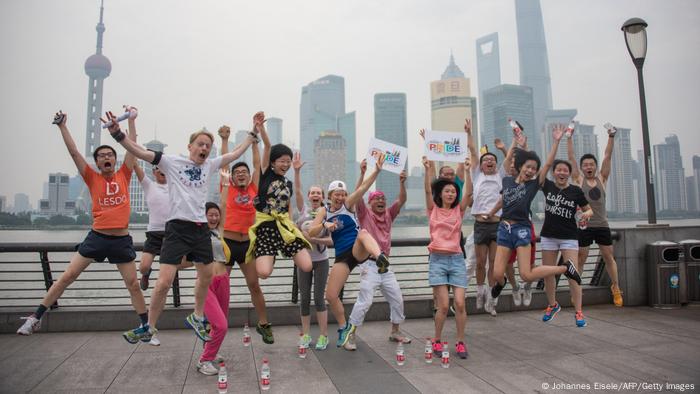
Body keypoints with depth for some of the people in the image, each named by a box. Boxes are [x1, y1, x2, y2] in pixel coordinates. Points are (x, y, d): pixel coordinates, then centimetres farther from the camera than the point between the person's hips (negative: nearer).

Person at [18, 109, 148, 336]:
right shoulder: (93, 179, 4)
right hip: (96, 237, 1)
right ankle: (36, 317, 19)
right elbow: (74, 152, 0)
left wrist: (131, 120, 2)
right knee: (67, 276, 4)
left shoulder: (123, 175, 4)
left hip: (121, 240, 0)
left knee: (133, 284, 4)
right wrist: (62, 126, -2)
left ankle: (147, 326, 14)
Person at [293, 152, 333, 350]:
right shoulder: (304, 209, 1)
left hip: (321, 261, -1)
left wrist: (314, 239, -18)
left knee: (319, 298, -1)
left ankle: (323, 336, 10)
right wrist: (297, 171, -24)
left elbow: (332, 240, -5)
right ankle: (306, 334, 20)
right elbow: (297, 190, -13)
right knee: (304, 298, 7)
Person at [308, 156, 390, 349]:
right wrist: (325, 225, -22)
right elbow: (311, 232, -2)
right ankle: (344, 327, 25)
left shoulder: (348, 203, 0)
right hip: (342, 255, 4)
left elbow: (363, 188, -17)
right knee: (330, 295, 0)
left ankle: (380, 258, -69)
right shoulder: (324, 211, 7)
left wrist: (377, 171, -33)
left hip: (358, 250, -4)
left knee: (363, 233, -38)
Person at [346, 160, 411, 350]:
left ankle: (395, 332, 30)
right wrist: (362, 174, -23)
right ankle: (350, 335, 0)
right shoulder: (365, 214, -2)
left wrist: (402, 182, -14)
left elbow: (402, 200, 1)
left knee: (397, 299, 12)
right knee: (364, 301, -10)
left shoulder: (389, 215, 10)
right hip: (370, 264, -6)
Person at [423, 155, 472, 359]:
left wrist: (467, 171, -15)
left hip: (457, 259, 2)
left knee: (460, 303, -5)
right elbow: (428, 190, -8)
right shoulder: (433, 209, 6)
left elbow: (468, 193, -5)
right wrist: (427, 169, -20)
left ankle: (460, 342, 12)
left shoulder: (458, 210, 9)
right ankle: (437, 340, 15)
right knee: (443, 305, -6)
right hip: (437, 260, -2)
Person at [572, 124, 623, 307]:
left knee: (609, 257, 11)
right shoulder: (578, 180, 0)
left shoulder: (602, 179, 7)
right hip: (584, 226, -2)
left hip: (602, 225, 3)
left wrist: (611, 137, -7)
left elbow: (607, 156, 0)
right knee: (580, 259, 1)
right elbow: (571, 158, -6)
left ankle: (616, 289, 24)